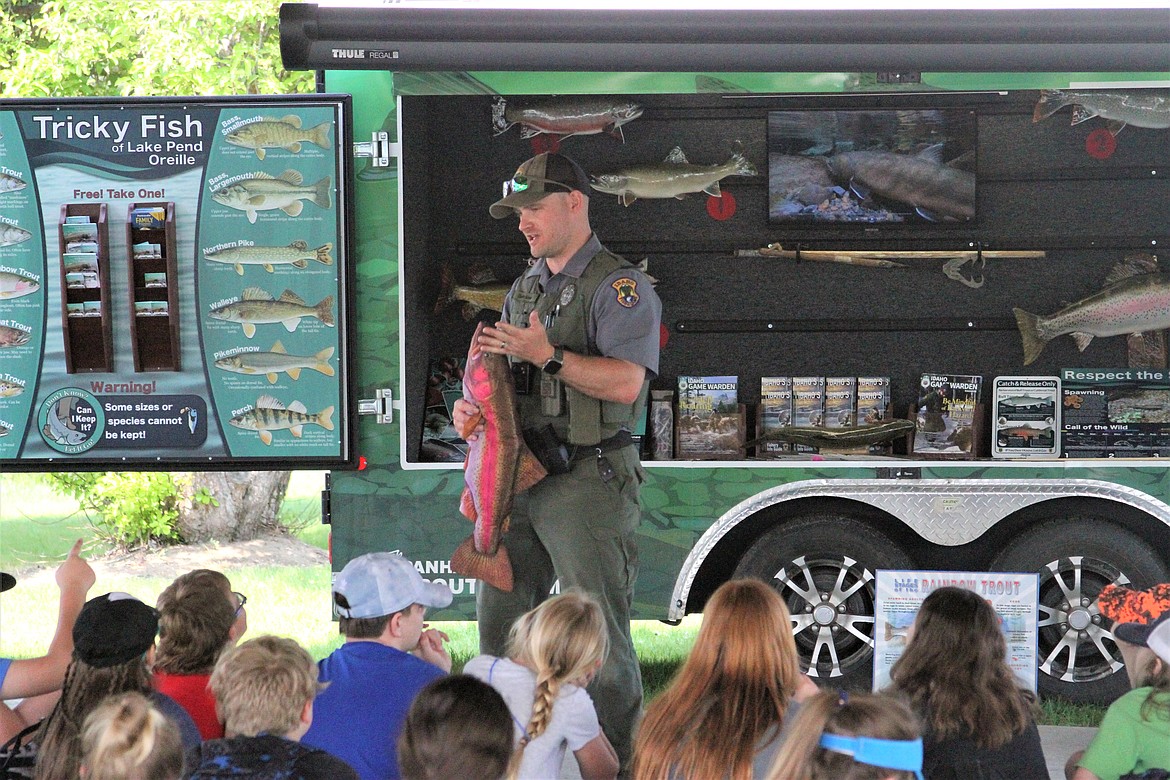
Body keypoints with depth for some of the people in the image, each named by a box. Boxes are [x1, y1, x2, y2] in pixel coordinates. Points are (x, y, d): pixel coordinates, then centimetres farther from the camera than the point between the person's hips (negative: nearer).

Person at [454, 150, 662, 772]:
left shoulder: (618, 287, -6)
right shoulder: (525, 290, 19)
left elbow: (625, 382, -19)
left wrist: (548, 354, -21)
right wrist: (471, 405, 5)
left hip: (586, 481, -8)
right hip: (521, 480, 8)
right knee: (499, 622, 10)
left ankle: (618, 758, 2)